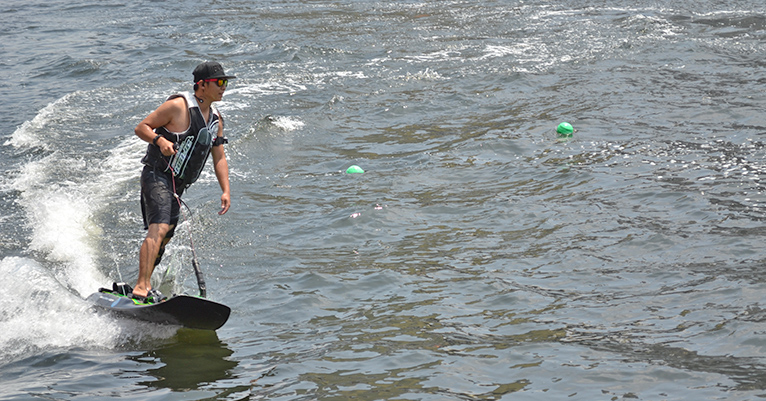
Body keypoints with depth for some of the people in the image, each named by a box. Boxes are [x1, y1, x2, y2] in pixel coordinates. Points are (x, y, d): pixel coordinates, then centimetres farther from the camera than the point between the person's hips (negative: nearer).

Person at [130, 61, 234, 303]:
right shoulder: (178, 106, -11)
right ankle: (142, 287, -34)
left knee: (163, 239, 12)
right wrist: (160, 140, -28)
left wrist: (226, 191, 2)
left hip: (177, 186, 9)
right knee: (157, 230, -25)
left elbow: (219, 158, 14)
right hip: (157, 176, -9)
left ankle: (140, 287, 24)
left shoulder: (216, 119, 12)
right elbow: (141, 128, -8)